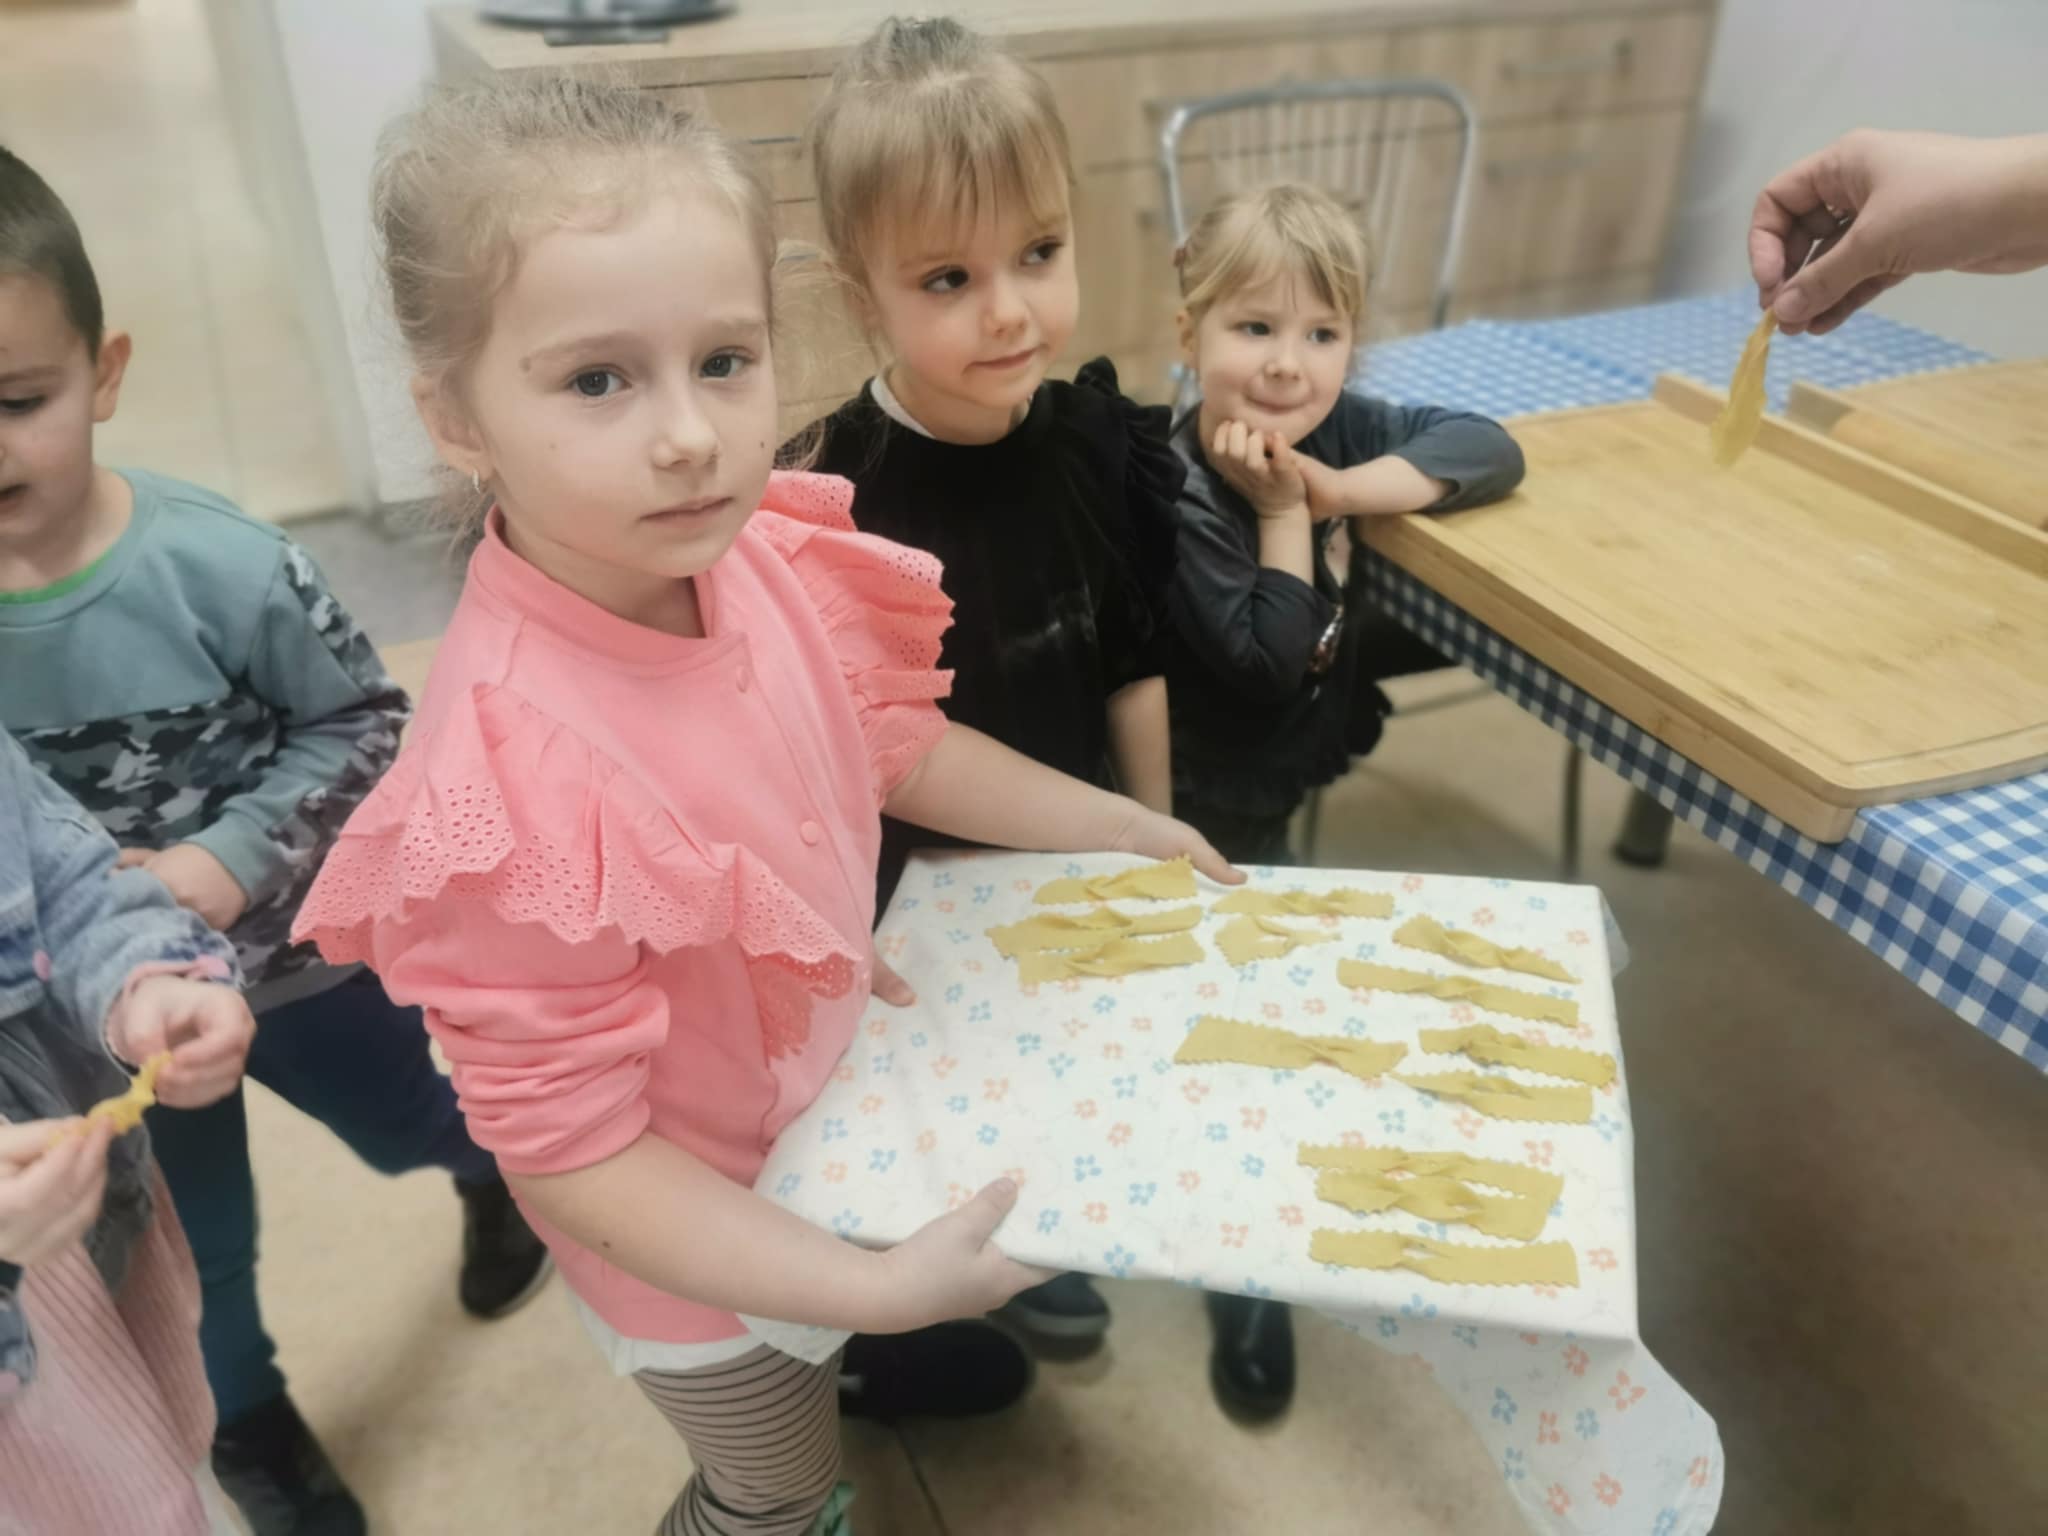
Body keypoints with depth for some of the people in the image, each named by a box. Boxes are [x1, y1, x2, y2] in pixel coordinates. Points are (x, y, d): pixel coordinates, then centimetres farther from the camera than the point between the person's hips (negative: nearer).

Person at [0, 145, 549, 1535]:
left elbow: (363, 723, -15)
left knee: (407, 1116, 27)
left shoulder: (217, 565, -26)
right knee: (185, 1254, 24)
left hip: (290, 949, -1)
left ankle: (496, 1175, 64)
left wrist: (220, 864, -26)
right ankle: (247, 1421, 55)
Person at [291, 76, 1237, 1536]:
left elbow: (889, 740, 0)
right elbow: (569, 1150, -28)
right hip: (701, 1235, -5)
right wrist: (874, 1288, -27)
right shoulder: (516, 785, -40)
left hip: (839, 1096, 6)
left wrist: (1108, 823, 4)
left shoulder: (760, 554, -21)